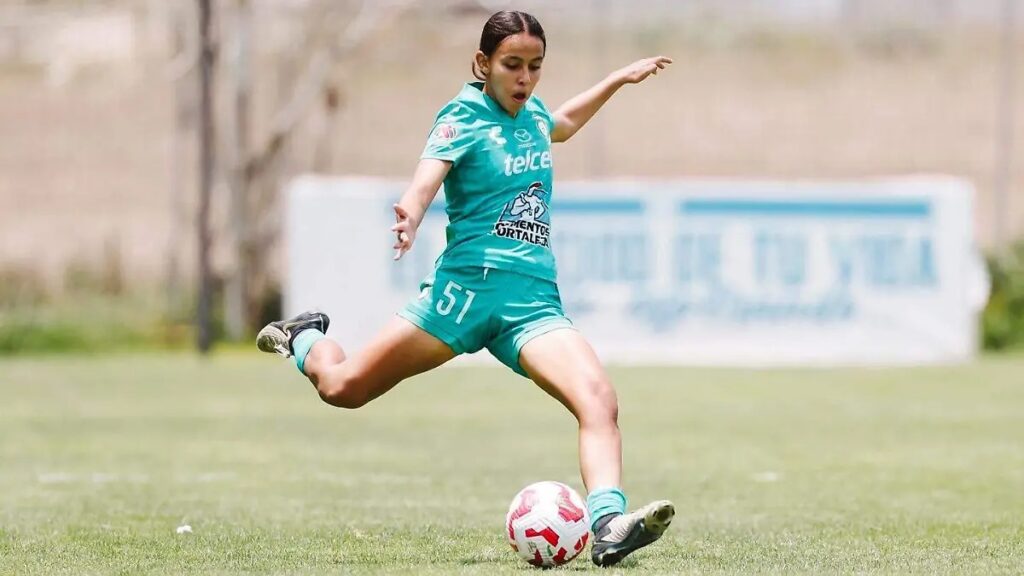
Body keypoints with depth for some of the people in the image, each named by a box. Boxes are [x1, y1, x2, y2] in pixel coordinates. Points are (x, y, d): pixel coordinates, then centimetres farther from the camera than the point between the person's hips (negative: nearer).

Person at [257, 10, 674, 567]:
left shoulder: (530, 112, 17)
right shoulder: (464, 114, -4)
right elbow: (428, 173, -25)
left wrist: (618, 79, 41)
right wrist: (410, 216, -46)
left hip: (535, 300, 5)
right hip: (469, 285, -5)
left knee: (599, 400, -23)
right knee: (344, 386, 1)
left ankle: (607, 524, -36)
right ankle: (305, 338, 35)